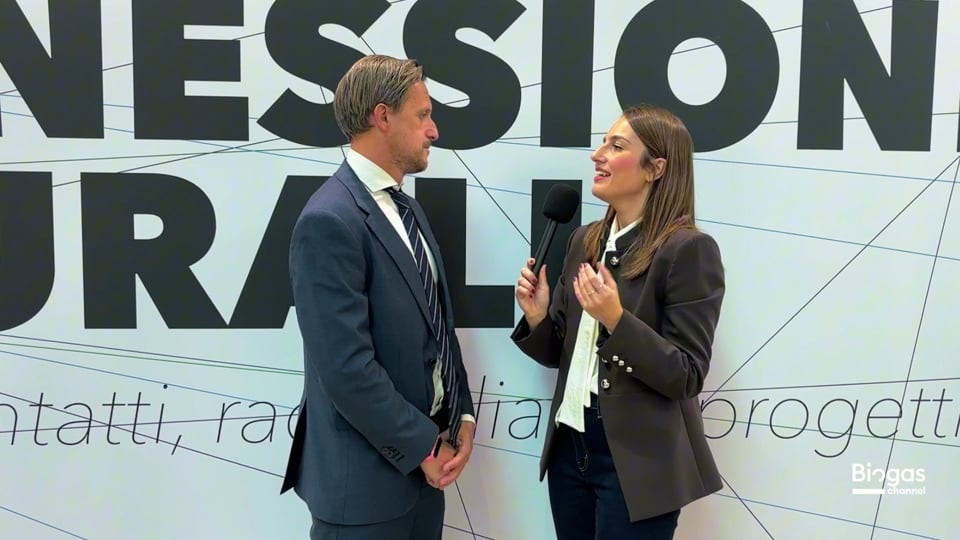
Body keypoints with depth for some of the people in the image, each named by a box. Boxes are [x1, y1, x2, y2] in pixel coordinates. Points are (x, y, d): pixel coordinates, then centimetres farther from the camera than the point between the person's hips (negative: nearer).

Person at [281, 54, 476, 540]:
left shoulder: (404, 207, 9)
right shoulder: (330, 220, -21)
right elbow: (347, 368, -24)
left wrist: (461, 415, 3)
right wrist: (423, 446, -14)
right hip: (367, 474, -8)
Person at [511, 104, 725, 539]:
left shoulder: (689, 249, -14)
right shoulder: (583, 240, 5)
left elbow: (687, 376, -16)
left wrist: (617, 320, -27)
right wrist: (538, 318, -9)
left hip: (637, 462, -6)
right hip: (570, 447, 6)